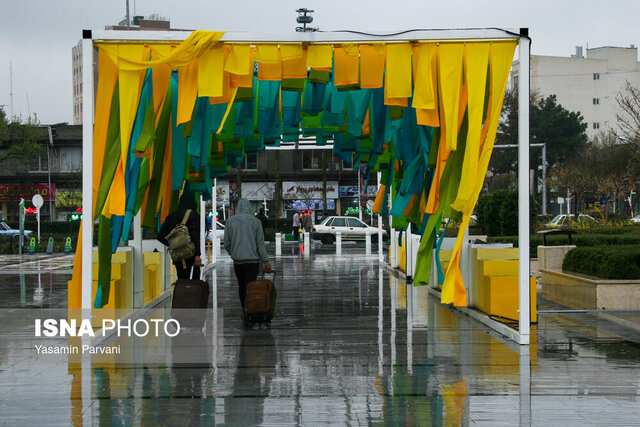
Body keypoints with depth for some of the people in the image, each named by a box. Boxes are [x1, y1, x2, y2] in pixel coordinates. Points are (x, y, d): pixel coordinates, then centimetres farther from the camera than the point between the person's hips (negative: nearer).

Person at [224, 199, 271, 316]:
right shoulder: (255, 221, -4)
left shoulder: (230, 221, -1)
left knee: (241, 286, 14)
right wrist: (266, 262, 0)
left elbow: (226, 243, 3)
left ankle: (244, 311, 20)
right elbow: (260, 244, -4)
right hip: (253, 260, -2)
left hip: (237, 261, 2)